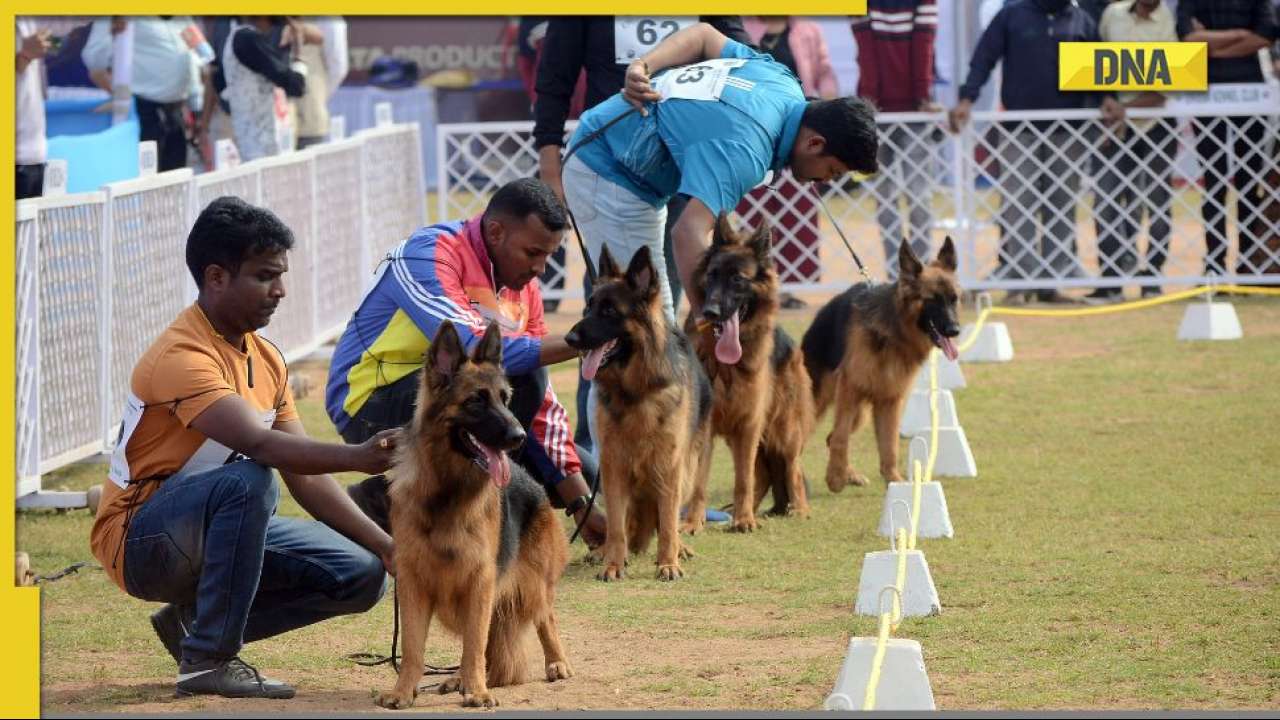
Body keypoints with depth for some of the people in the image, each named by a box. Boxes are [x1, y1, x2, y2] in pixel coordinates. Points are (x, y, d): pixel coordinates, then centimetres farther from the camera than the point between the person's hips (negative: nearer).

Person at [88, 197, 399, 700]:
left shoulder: (265, 359, 7)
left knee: (360, 573, -4)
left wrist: (383, 544, -4)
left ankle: (195, 621, 7)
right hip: (139, 540, -8)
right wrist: (357, 457, -50)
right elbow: (260, 444, -37)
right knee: (247, 481, -36)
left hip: (213, 531, 8)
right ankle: (208, 659, -27)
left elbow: (305, 477, 7)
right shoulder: (182, 356, -22)